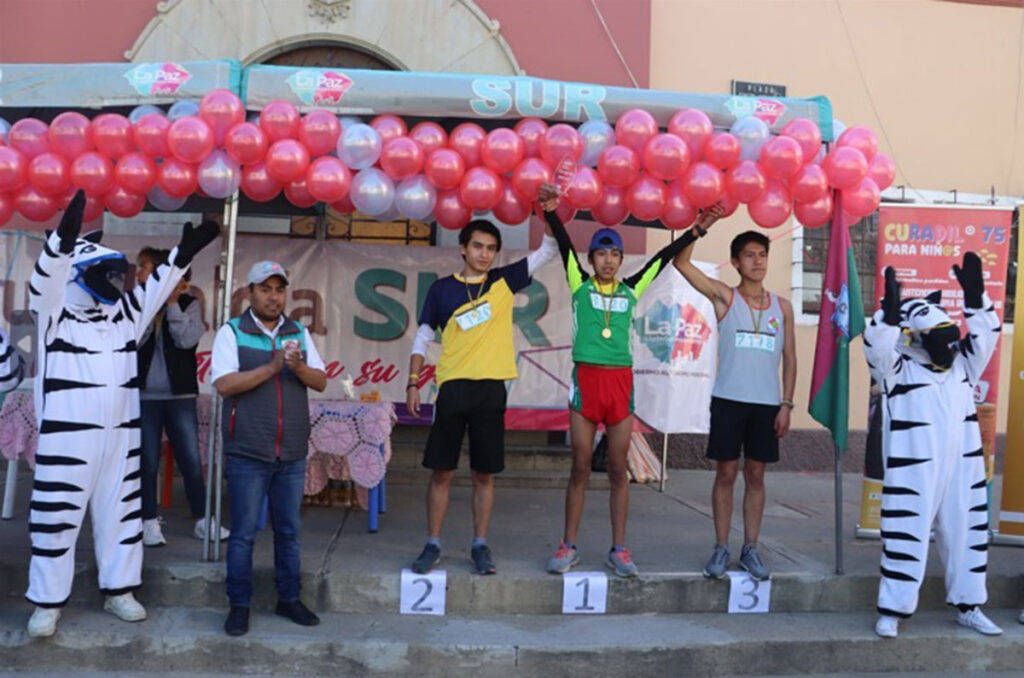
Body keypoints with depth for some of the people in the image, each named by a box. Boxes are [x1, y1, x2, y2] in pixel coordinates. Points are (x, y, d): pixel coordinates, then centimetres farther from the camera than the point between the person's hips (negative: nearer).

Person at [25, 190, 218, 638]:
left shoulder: (124, 313, 10)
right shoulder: (55, 315, -5)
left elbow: (156, 289, 13)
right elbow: (45, 282, -23)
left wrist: (183, 253, 1)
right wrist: (64, 239, -41)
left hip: (120, 435, 5)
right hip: (66, 437, -5)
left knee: (120, 514, 11)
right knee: (56, 519, 1)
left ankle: (119, 592, 23)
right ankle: (47, 604, 12)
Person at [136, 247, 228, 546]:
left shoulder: (188, 303, 2)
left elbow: (187, 340, -13)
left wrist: (172, 302, -10)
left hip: (180, 396, -1)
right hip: (144, 396, 1)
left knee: (191, 461, 2)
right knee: (147, 462, 5)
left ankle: (202, 520, 12)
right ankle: (150, 522, 15)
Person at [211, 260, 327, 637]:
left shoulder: (299, 334, 11)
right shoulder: (231, 332, 0)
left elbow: (321, 382, 5)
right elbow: (224, 384, -12)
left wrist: (298, 367, -15)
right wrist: (272, 367, -20)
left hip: (292, 453, 4)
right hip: (247, 453, -3)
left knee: (288, 531, 11)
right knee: (243, 533, 2)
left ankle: (289, 598, 22)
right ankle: (239, 605, 13)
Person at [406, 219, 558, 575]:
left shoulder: (504, 281, 7)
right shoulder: (442, 288, 5)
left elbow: (549, 250, 9)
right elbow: (423, 338, 9)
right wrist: (413, 383, 1)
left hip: (491, 389, 1)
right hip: (452, 387, -1)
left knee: (485, 474, 6)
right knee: (441, 472, 3)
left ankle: (480, 546, 16)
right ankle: (433, 546, 14)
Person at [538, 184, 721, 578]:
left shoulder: (630, 289, 11)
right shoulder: (580, 285, 5)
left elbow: (664, 257, 14)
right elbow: (565, 247, -7)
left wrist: (697, 230, 14)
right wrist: (551, 213, -20)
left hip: (621, 381, 2)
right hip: (586, 379, -2)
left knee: (618, 469, 6)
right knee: (580, 468, 3)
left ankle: (619, 550, 14)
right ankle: (569, 547, 13)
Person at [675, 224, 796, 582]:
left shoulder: (782, 306, 8)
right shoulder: (725, 297, 1)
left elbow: (789, 358, 9)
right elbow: (682, 263, -7)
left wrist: (786, 404, 2)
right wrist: (701, 227, -15)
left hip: (767, 404, 2)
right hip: (728, 401, -2)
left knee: (755, 476, 8)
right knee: (726, 473, 2)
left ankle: (750, 549, 16)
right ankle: (721, 549, 11)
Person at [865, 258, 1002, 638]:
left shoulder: (962, 368, 13)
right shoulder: (900, 371, -6)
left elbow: (983, 337, 8)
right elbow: (878, 348, -23)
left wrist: (975, 297, -4)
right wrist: (890, 312, -36)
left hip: (962, 471, 6)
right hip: (914, 475, -6)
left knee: (966, 535, 13)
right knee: (906, 538, -3)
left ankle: (968, 607, 29)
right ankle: (891, 612, 7)